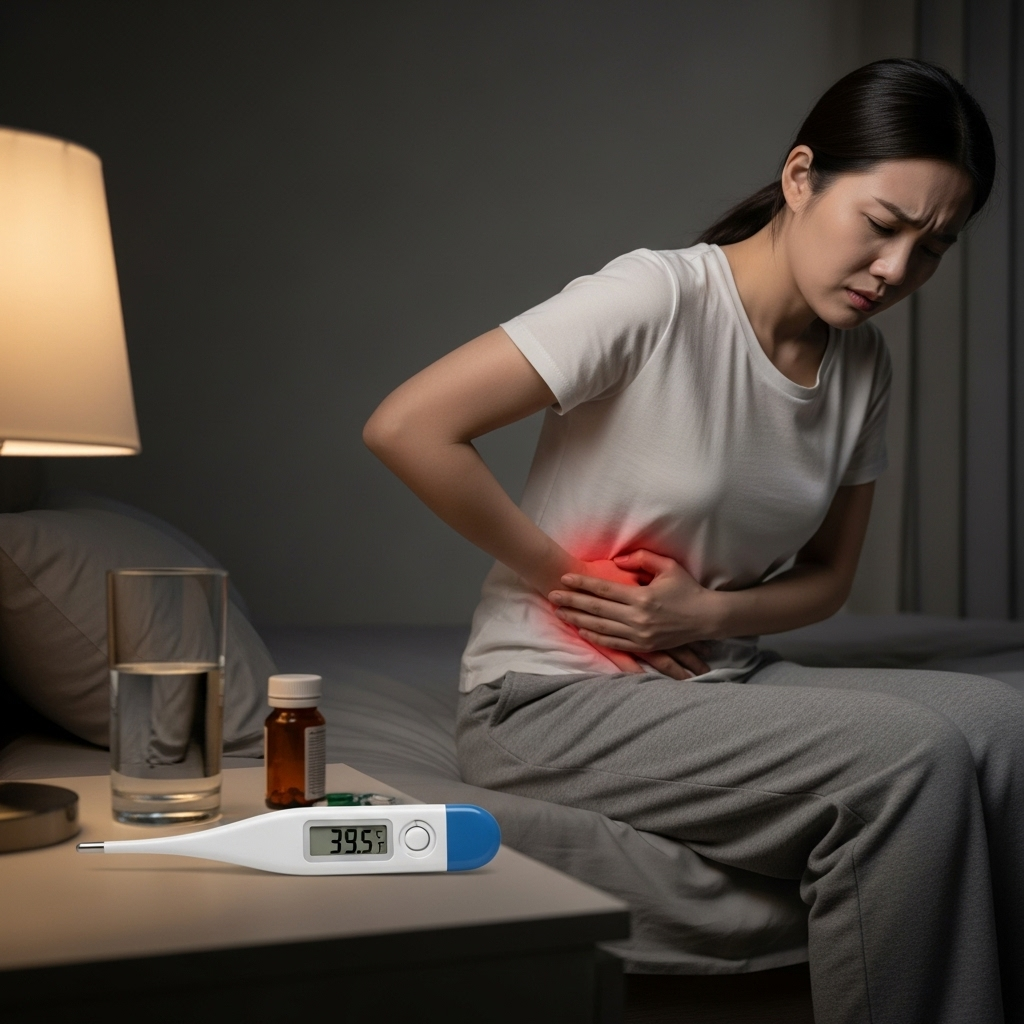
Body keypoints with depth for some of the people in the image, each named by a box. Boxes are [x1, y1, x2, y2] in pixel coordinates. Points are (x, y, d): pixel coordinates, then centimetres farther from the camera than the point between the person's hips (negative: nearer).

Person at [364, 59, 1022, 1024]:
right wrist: (574, 578, -14)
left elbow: (825, 574, 13)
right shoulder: (656, 297, -17)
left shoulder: (862, 365, 4)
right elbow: (406, 429, -21)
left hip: (716, 679, 6)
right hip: (554, 697, -6)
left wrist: (709, 613, -9)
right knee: (910, 760, -25)